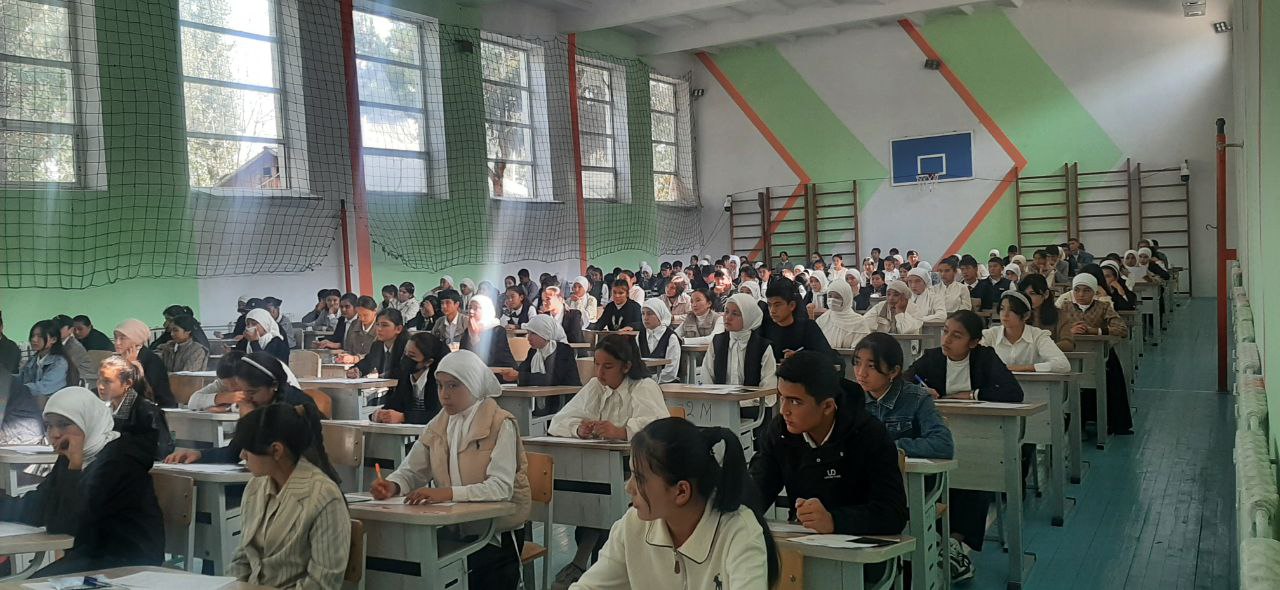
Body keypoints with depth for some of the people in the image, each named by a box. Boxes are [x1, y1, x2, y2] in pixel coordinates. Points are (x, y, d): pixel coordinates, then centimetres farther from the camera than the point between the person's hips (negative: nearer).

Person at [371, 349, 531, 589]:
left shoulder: (500, 425, -11)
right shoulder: (437, 426, 10)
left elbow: (501, 487, -22)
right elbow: (411, 471, 8)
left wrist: (447, 493, -33)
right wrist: (392, 485, -16)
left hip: (494, 535, -4)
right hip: (451, 531, 5)